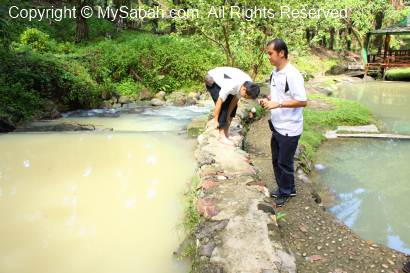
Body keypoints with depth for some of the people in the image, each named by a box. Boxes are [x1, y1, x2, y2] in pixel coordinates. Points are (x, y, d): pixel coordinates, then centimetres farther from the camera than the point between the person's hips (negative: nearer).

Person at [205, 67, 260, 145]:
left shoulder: (249, 85, -20)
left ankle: (226, 132, 8)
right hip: (212, 81, -7)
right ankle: (222, 136, -15)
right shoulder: (231, 86, -41)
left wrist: (228, 116, -4)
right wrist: (215, 121, -21)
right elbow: (219, 102, -31)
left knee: (233, 105, -1)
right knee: (223, 106, -19)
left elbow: (235, 100, -9)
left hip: (222, 80, 7)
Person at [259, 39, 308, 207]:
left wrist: (277, 104, -27)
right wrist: (267, 101, -1)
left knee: (284, 162, 6)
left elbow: (303, 102, -24)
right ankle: (284, 188, 37)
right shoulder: (274, 73, 6)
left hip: (289, 129, -8)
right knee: (276, 160, 19)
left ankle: (286, 192, 27)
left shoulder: (292, 75, -21)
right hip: (277, 126, 8)